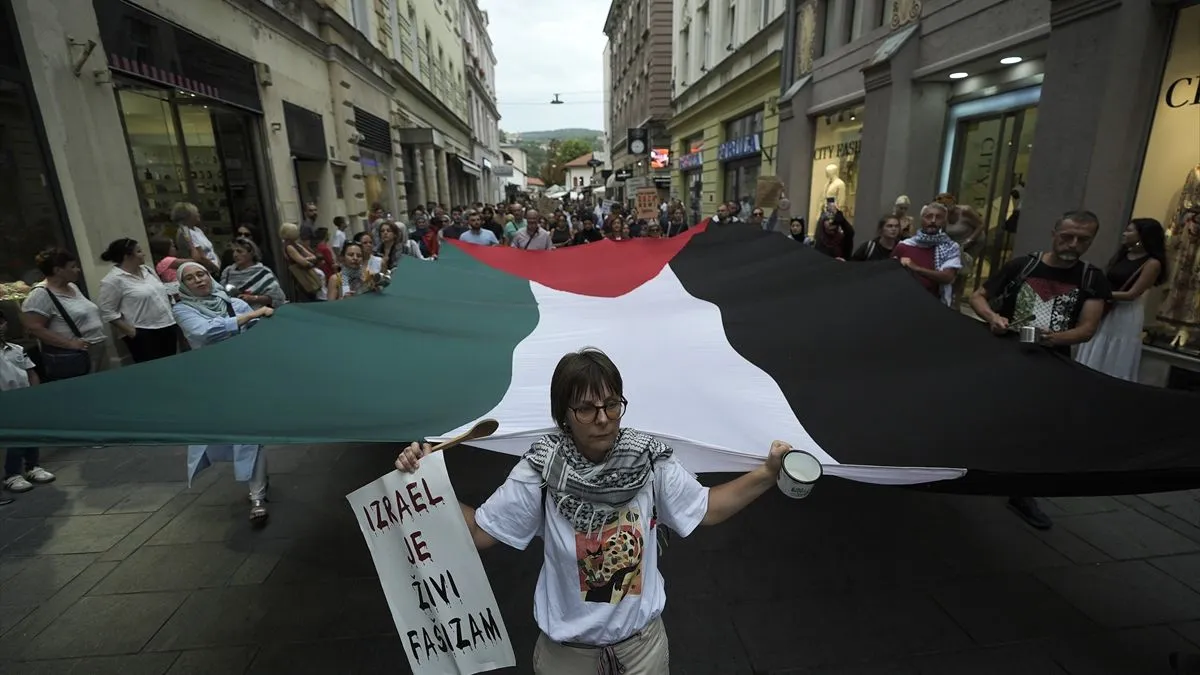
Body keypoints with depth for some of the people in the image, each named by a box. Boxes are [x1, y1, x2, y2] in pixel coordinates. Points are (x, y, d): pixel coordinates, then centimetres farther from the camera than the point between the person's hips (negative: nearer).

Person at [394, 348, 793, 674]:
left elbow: (707, 508, -3)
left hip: (642, 638, 2)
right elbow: (478, 532, -13)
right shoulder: (539, 473, -21)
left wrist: (768, 473, -11)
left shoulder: (651, 463, -17)